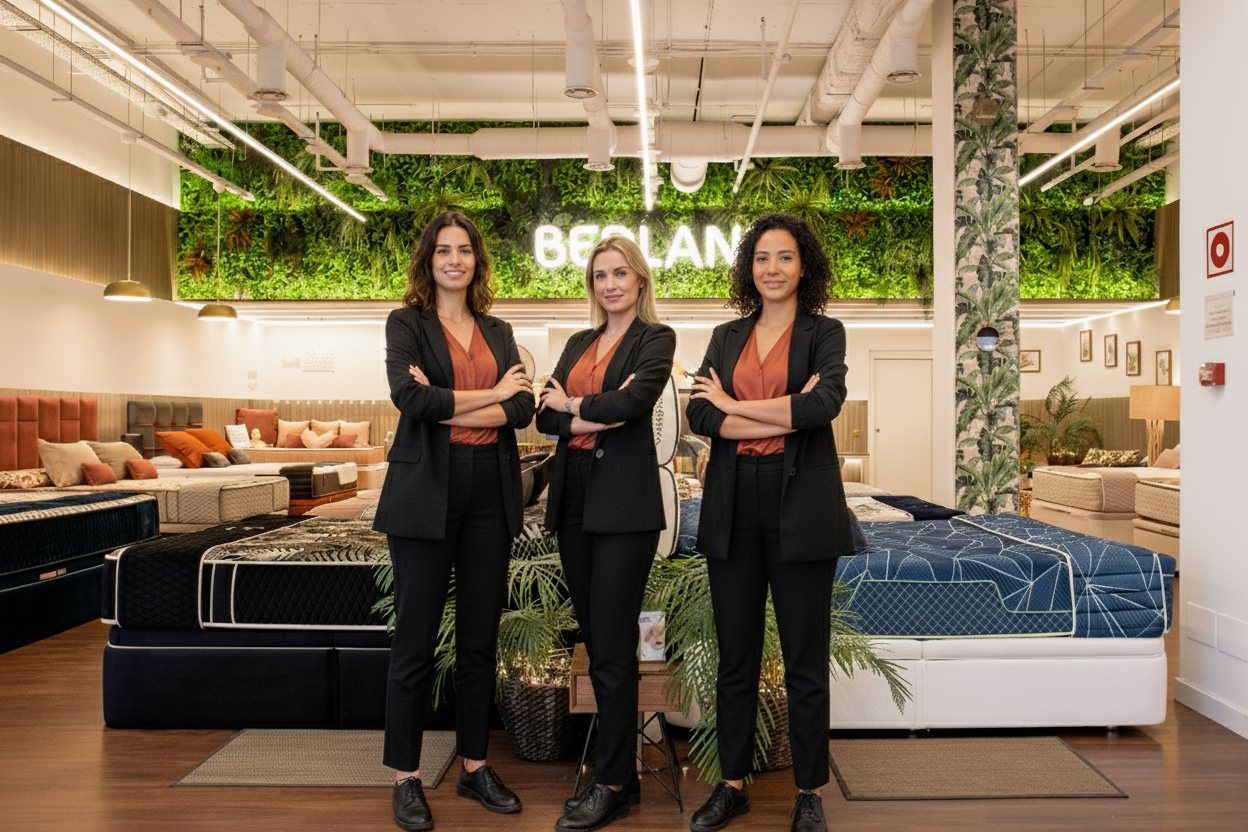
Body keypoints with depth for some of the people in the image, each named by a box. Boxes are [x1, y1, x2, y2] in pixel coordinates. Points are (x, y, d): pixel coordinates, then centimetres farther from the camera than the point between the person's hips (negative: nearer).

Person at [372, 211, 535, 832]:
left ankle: (475, 767, 24)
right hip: (427, 492, -4)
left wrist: (446, 408, -11)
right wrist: (490, 394, -8)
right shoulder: (406, 323, 4)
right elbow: (408, 396, -15)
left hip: (490, 492, 4)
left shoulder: (499, 332, 14)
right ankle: (406, 779, 17)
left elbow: (523, 407, 0)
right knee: (416, 641, 2)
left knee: (480, 639, 10)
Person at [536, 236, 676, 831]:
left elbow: (634, 400, -18)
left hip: (624, 500, -6)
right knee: (593, 638, 10)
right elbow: (545, 415, 6)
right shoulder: (579, 343, 17)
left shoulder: (655, 339, 0)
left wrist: (572, 404, -3)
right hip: (574, 496, 7)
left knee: (613, 646, -4)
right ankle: (617, 765, 23)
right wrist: (595, 415, -11)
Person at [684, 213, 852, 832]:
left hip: (801, 504, -3)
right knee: (735, 657, 11)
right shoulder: (726, 336, 13)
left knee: (805, 660, 6)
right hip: (734, 503, 3)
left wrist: (735, 405, -8)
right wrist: (784, 417, -11)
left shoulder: (824, 333, 5)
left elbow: (824, 404, -15)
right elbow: (699, 415, -2)